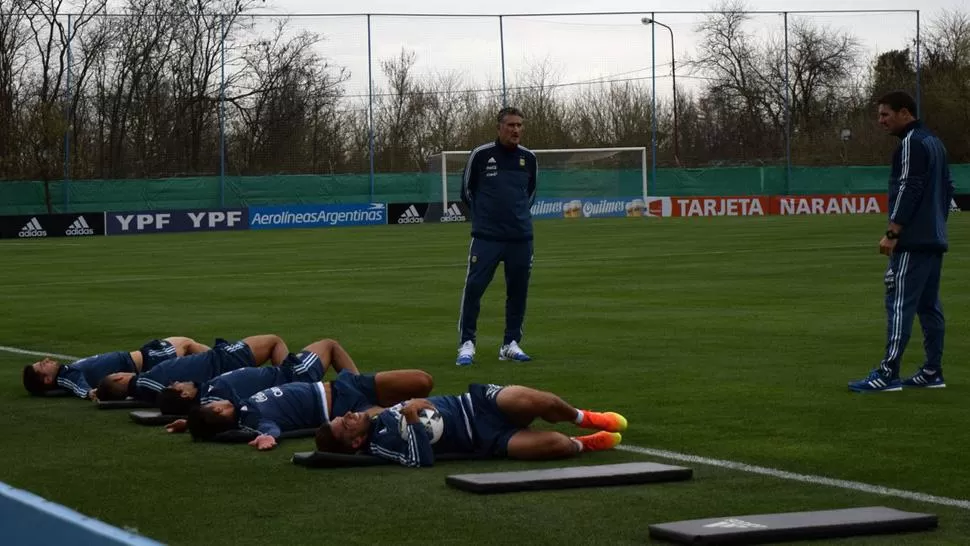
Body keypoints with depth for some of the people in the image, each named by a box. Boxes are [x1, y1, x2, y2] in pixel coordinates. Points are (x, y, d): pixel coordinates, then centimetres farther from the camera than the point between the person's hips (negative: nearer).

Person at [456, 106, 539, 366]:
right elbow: (467, 191, 9)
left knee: (518, 290, 6)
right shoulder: (481, 155, -2)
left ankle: (511, 344, 17)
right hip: (486, 237, -3)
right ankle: (466, 345, -2)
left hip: (520, 237, 4)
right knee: (474, 288, -9)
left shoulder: (529, 158, 7)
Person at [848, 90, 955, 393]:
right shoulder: (935, 142, 19)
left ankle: (888, 374, -14)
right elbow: (947, 188, 23)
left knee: (899, 303, -11)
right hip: (935, 239, 10)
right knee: (929, 305, 11)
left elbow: (909, 189, -19)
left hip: (913, 241, -10)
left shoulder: (912, 143, -11)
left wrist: (892, 233, -20)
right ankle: (932, 372, 12)